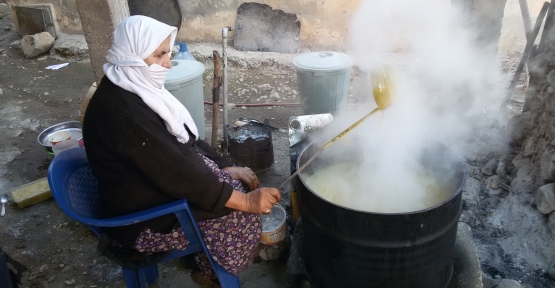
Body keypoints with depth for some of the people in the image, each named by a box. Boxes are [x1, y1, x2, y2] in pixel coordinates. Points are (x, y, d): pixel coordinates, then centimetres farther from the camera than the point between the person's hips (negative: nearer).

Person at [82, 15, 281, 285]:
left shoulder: (139, 88, 1)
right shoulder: (120, 110, -29)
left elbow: (186, 141, 7)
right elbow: (176, 173, -30)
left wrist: (226, 168, -2)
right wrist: (247, 201, -26)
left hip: (158, 183, 9)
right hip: (143, 217, -9)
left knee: (239, 185, 3)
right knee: (241, 213, -10)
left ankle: (207, 259, 20)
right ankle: (215, 273, 16)